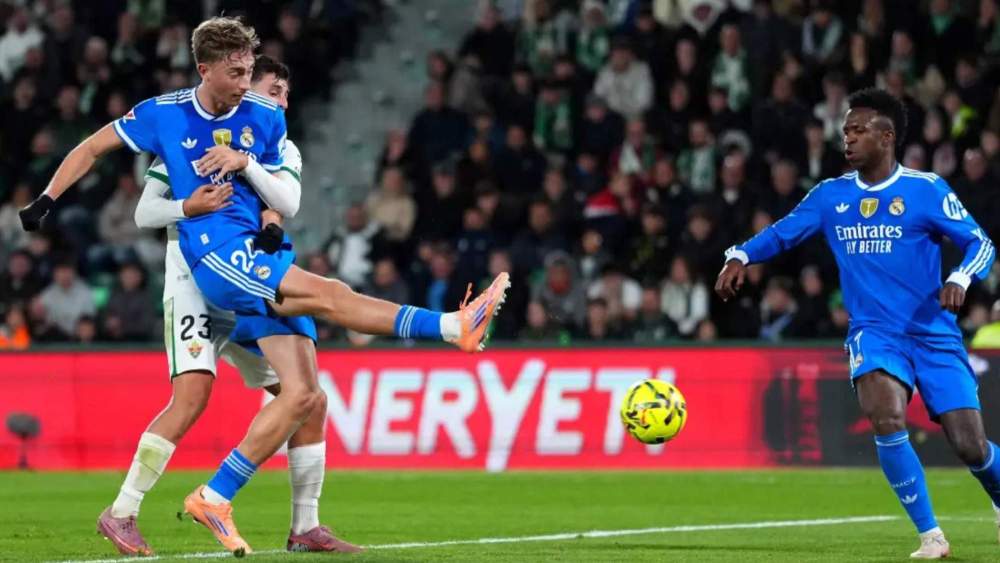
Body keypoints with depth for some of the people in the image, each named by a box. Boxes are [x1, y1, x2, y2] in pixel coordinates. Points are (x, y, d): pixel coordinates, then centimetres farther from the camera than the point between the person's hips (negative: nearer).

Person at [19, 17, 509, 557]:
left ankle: (215, 498, -4)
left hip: (264, 257, 5)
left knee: (303, 393, -7)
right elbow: (91, 148, 13)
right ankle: (453, 326, -34)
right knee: (329, 295, -26)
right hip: (217, 253, -5)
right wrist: (46, 200, 5)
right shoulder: (164, 114, 3)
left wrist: (247, 164, -7)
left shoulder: (266, 118, 10)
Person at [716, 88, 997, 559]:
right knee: (887, 421, -28)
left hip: (934, 334, -2)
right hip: (874, 332, 2)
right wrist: (740, 257, -8)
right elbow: (781, 234, 10)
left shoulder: (926, 190, -5)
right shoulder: (831, 195, 5)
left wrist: (960, 278, -25)